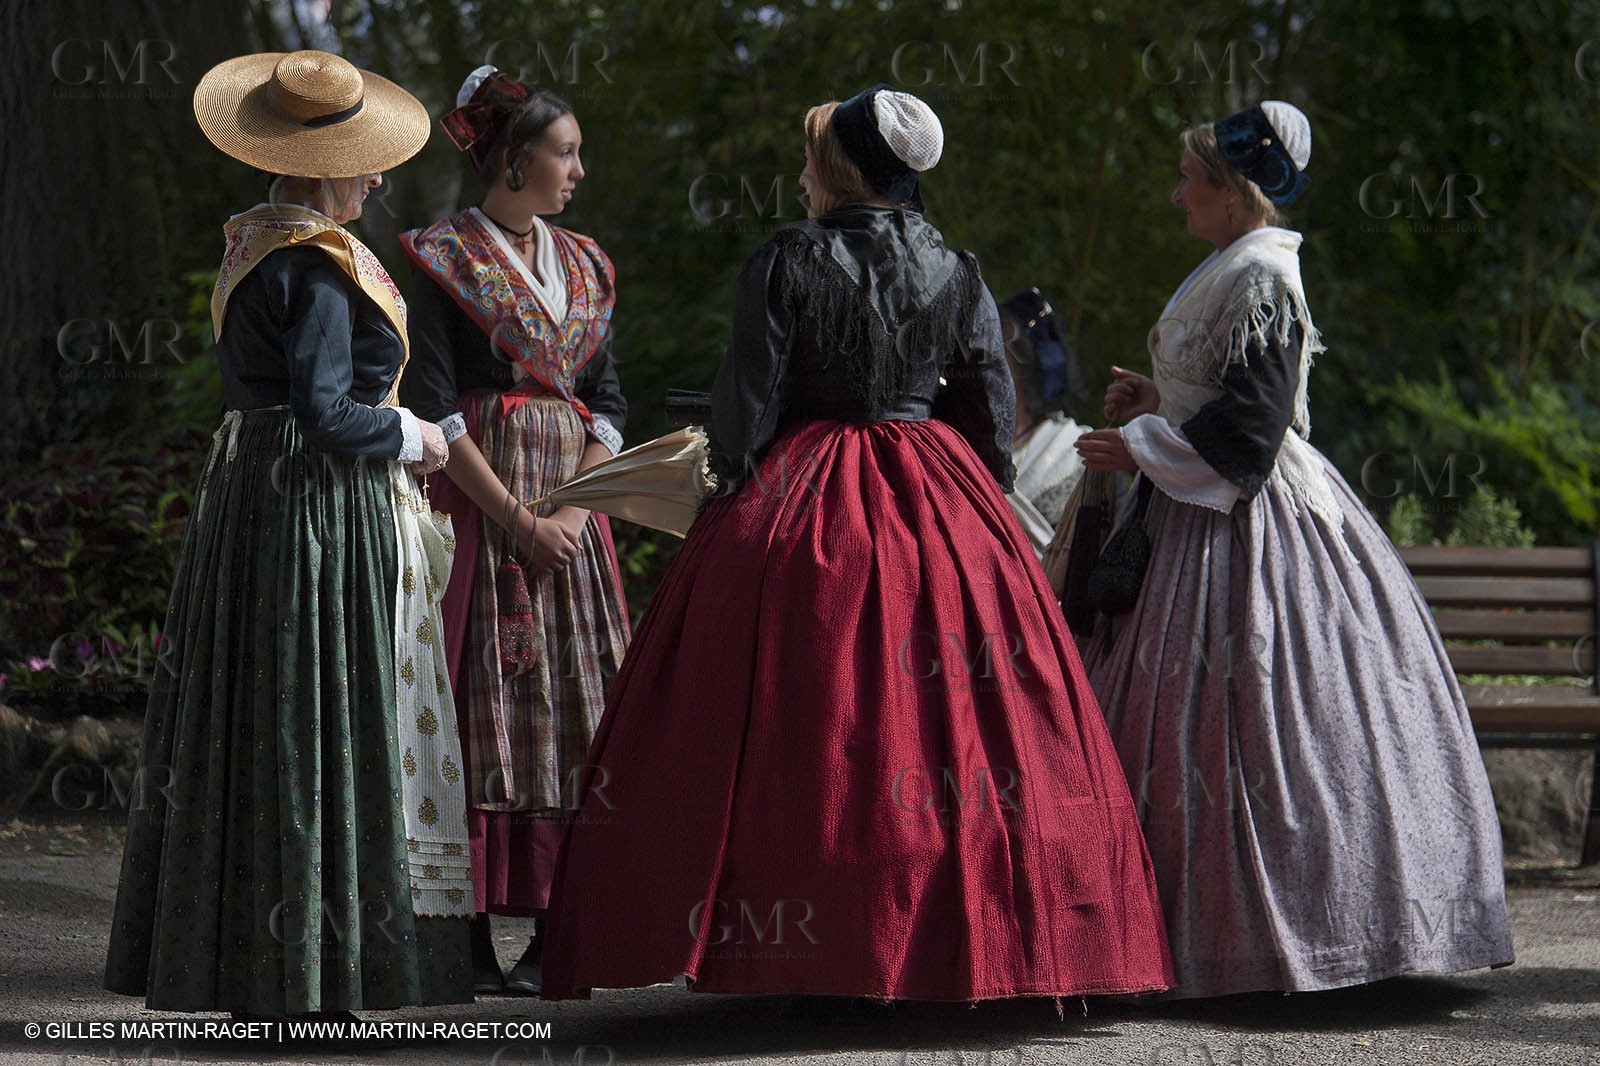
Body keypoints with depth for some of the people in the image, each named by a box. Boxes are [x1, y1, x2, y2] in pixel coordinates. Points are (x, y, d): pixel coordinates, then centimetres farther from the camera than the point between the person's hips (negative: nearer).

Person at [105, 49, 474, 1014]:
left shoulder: (252, 246, 14)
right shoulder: (315, 265, -16)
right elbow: (326, 410, -22)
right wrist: (412, 438, -6)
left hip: (248, 494, 10)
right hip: (322, 507, -10)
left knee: (251, 714, 12)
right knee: (318, 722, -5)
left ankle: (222, 951, 16)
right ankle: (304, 969, -2)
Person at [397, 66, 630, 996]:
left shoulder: (584, 266, 15)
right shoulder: (445, 260, -2)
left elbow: (608, 403, 13)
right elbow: (433, 407, -8)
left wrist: (576, 509, -4)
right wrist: (518, 520, -13)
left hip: (574, 509, 5)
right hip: (479, 504, -5)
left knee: (574, 710, 1)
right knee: (484, 708, -7)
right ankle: (476, 934, -5)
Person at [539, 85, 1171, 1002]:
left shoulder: (787, 263, -7)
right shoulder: (957, 273, 4)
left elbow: (747, 402, -8)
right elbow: (994, 417, 7)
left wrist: (731, 496, 5)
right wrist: (982, 511, 18)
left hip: (801, 510, -3)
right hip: (942, 509, 3)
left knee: (801, 721, 0)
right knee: (939, 710, 6)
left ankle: (798, 959, 0)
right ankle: (954, 946, 6)